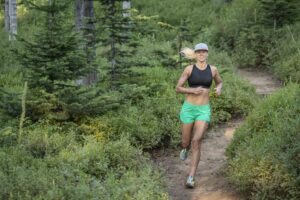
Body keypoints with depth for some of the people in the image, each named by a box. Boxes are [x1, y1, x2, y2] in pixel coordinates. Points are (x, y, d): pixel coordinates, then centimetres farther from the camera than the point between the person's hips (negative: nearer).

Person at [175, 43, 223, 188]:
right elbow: (178, 89, -3)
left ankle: (191, 179, -14)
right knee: (186, 142, 12)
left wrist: (219, 89, -3)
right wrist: (192, 90, -21)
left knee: (196, 142, -16)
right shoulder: (189, 69, -5)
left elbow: (219, 82, 22)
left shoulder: (213, 69, 2)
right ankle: (186, 147, 55)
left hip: (204, 111, 0)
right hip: (188, 109, 0)